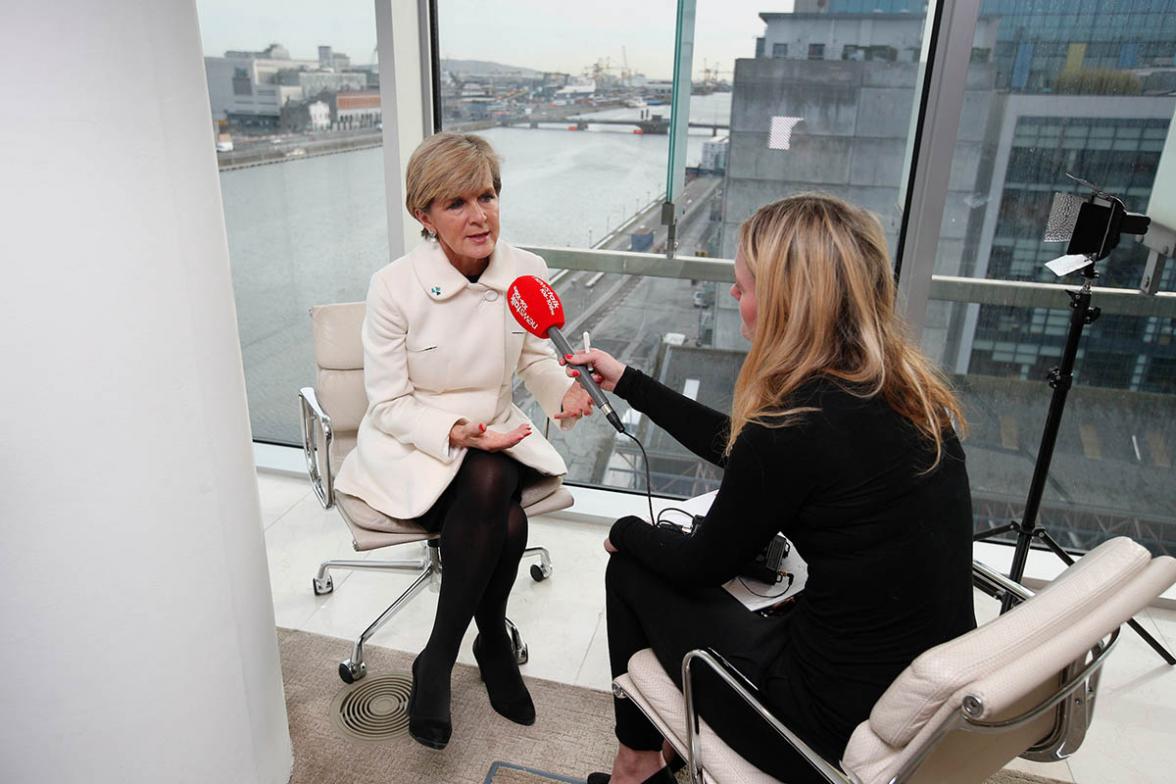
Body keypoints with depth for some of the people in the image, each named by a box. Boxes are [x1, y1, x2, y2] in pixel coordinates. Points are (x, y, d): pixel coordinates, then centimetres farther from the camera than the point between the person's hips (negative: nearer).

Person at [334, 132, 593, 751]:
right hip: (408, 445, -3)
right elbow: (389, 404, -11)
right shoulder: (394, 287, -16)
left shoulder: (526, 272, -6)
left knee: (492, 488, -31)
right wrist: (456, 433, -28)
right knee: (503, 521, -30)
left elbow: (536, 358, 9)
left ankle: (437, 662, -6)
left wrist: (564, 390, -14)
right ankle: (493, 642, 1)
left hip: (493, 433, 3)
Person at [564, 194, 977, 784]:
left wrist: (625, 530, 11)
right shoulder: (907, 391, -1)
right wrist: (626, 381, 18)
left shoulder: (797, 425, -27)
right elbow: (736, 447, 11)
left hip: (845, 733, -7)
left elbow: (702, 562, -9)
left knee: (632, 571, 10)